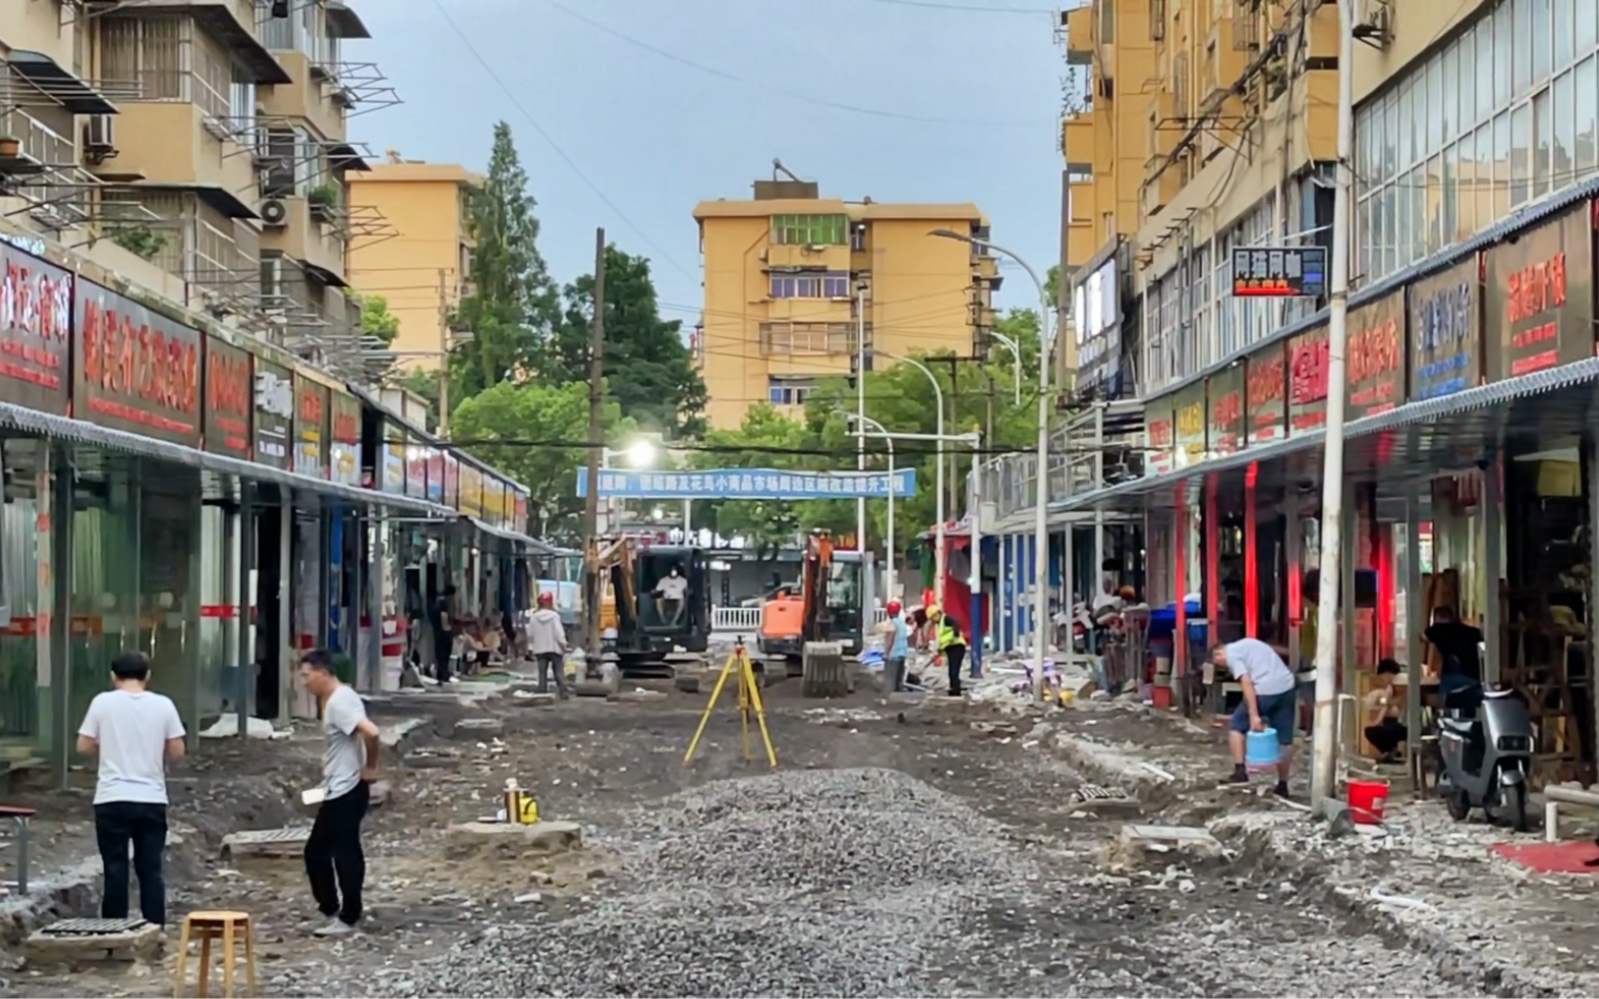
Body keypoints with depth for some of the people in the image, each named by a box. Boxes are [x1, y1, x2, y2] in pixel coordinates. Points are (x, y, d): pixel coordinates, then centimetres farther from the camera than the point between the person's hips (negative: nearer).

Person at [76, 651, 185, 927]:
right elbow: (177, 751, 2)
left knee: (115, 868, 5)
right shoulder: (163, 705, 0)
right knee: (150, 869, 7)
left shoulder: (103, 702, -3)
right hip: (152, 800, 1)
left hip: (112, 800, -1)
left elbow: (84, 746, 2)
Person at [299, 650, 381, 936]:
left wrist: (370, 767, -19)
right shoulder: (335, 699, 13)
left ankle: (347, 918, 6)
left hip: (346, 792, -10)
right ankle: (331, 909, 22)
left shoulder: (339, 702, -19)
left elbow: (370, 732, -32)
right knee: (316, 852, 14)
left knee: (346, 855, -2)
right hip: (336, 792, 10)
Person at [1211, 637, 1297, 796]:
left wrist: (1254, 715, -16)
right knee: (1284, 739, 13)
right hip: (1287, 687, 8)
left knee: (1237, 726, 12)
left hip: (1266, 691, -8)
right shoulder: (1247, 644, 26)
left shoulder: (1231, 654, 1)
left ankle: (1240, 770, 5)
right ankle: (1283, 785, 19)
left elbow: (1246, 682, -12)